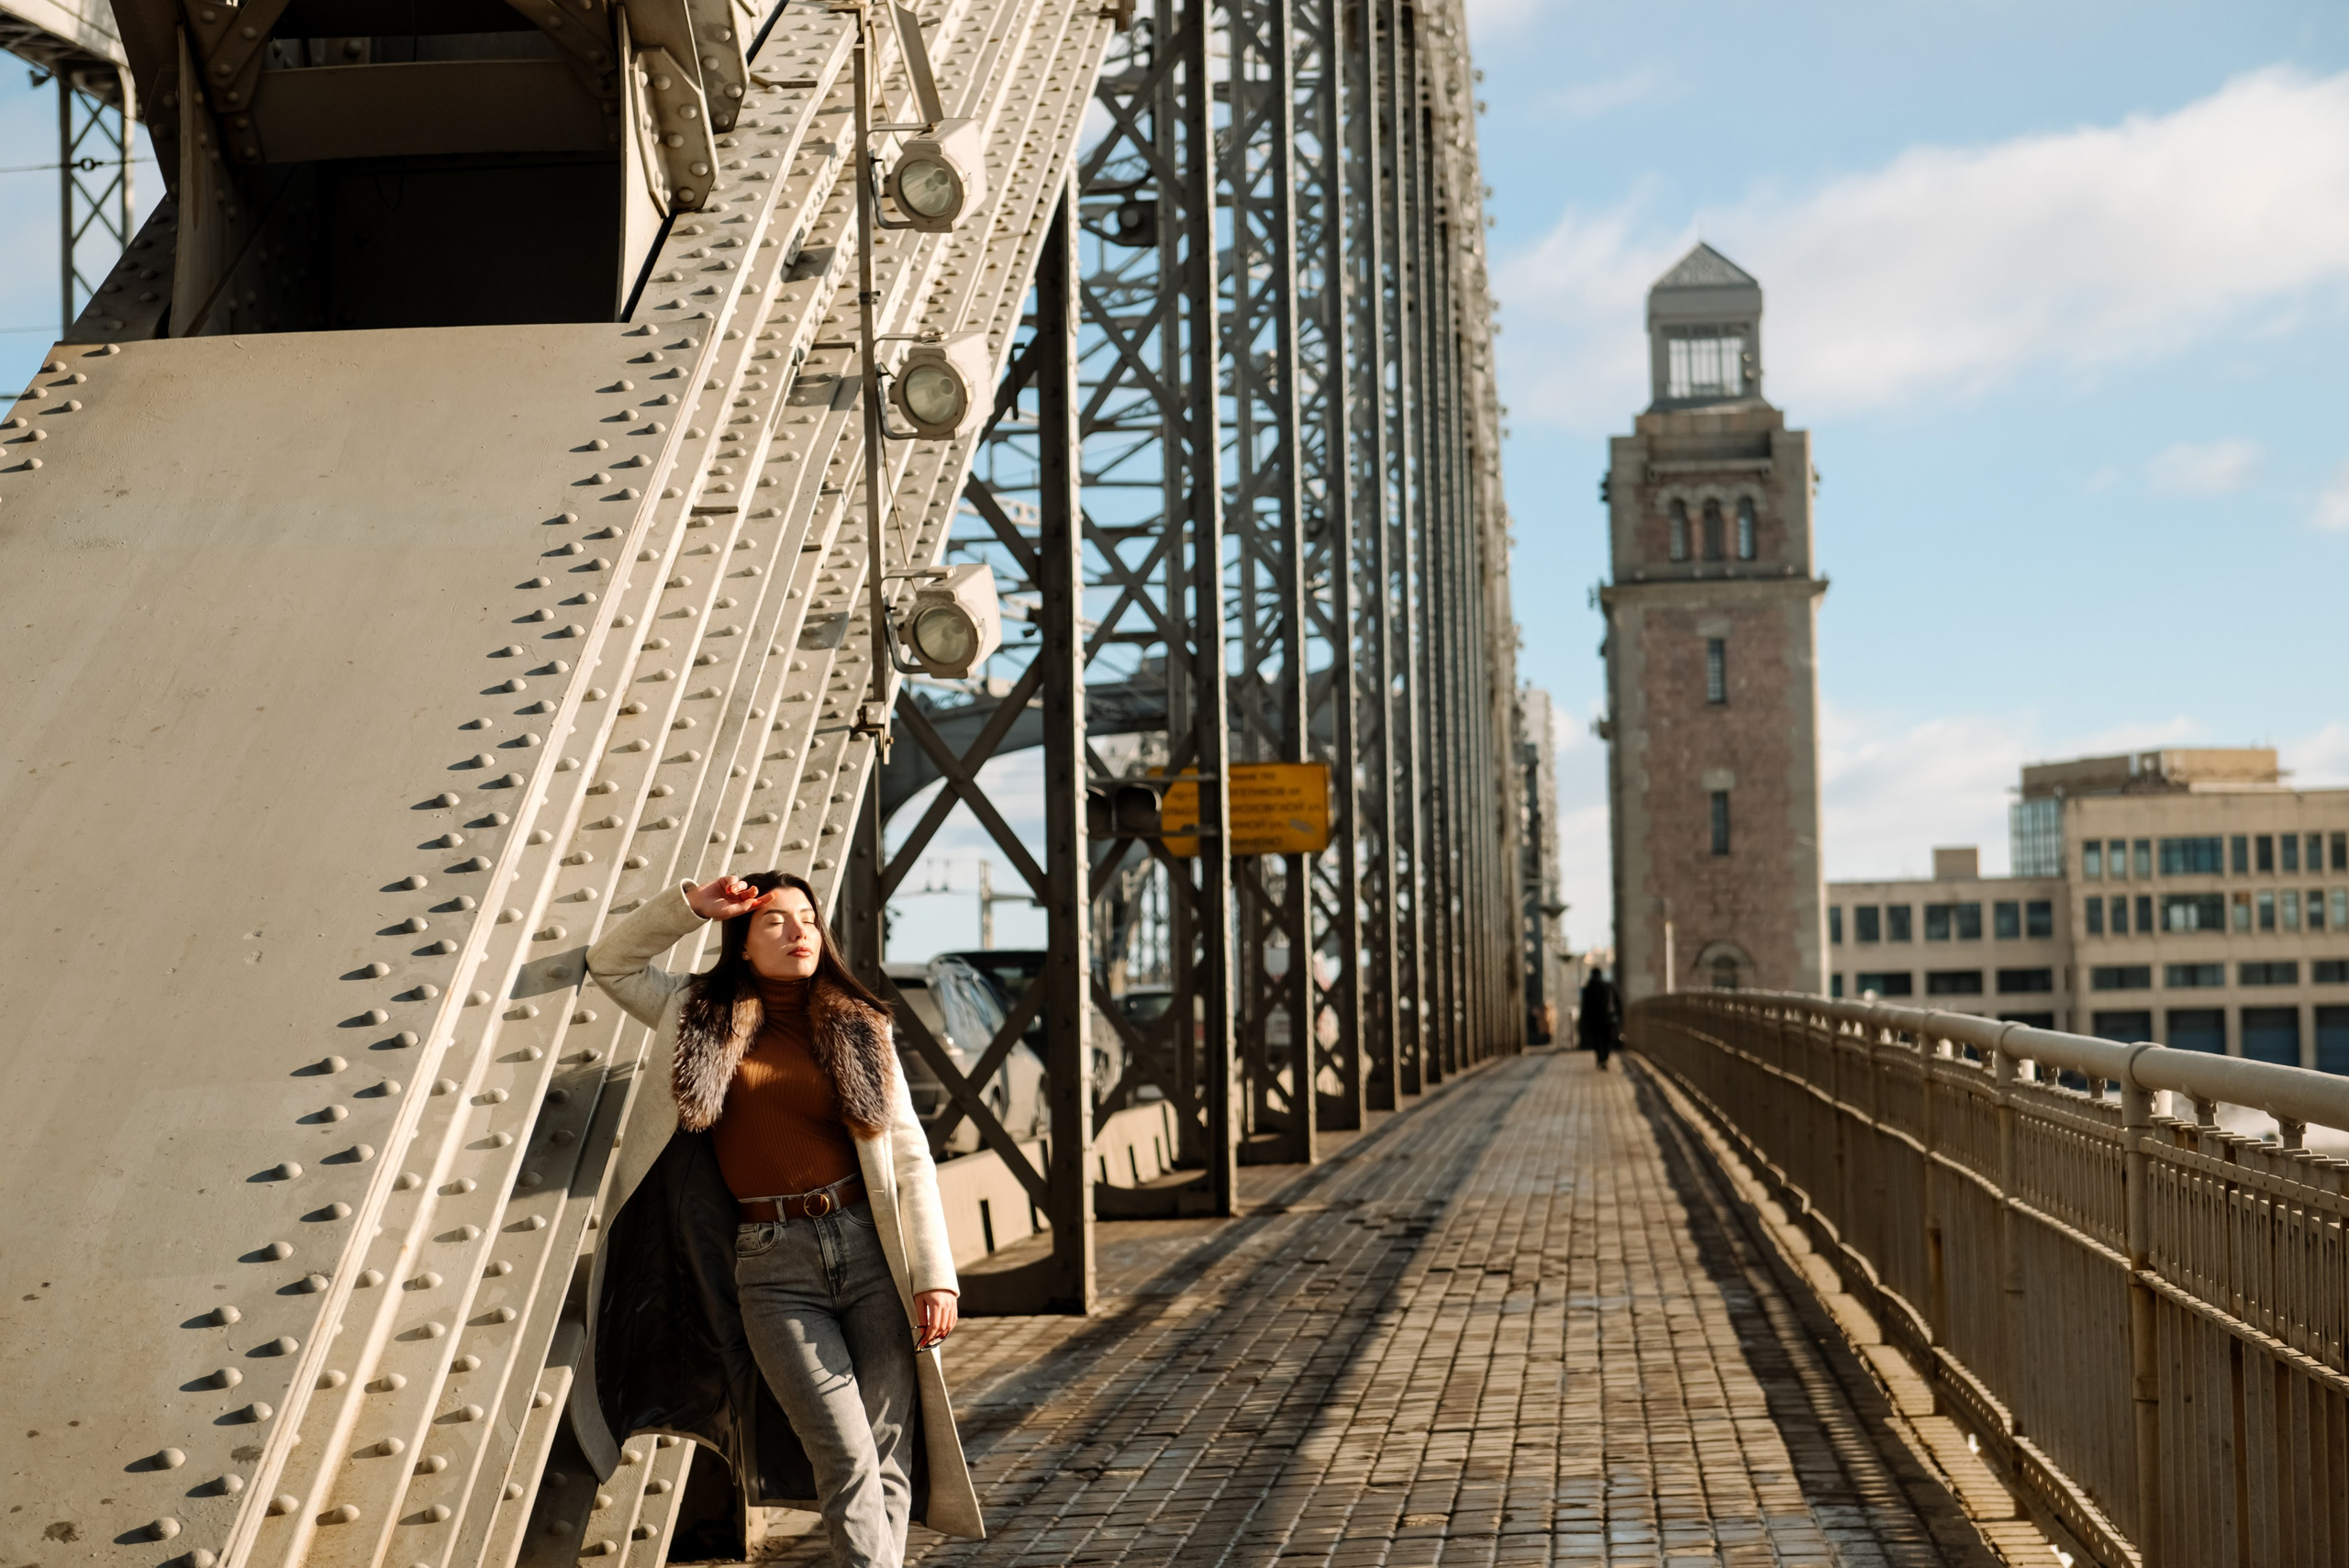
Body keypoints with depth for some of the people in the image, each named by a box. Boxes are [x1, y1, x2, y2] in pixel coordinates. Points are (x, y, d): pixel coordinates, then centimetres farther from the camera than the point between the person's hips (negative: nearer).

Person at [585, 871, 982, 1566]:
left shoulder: (859, 1027, 9)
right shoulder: (705, 1015, 10)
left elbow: (909, 1157, 5)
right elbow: (611, 963, 17)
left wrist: (936, 1274, -3)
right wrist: (689, 904, 4)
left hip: (870, 1249, 1)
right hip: (774, 1268, -1)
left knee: (889, 1456, -3)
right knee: (847, 1459, -11)